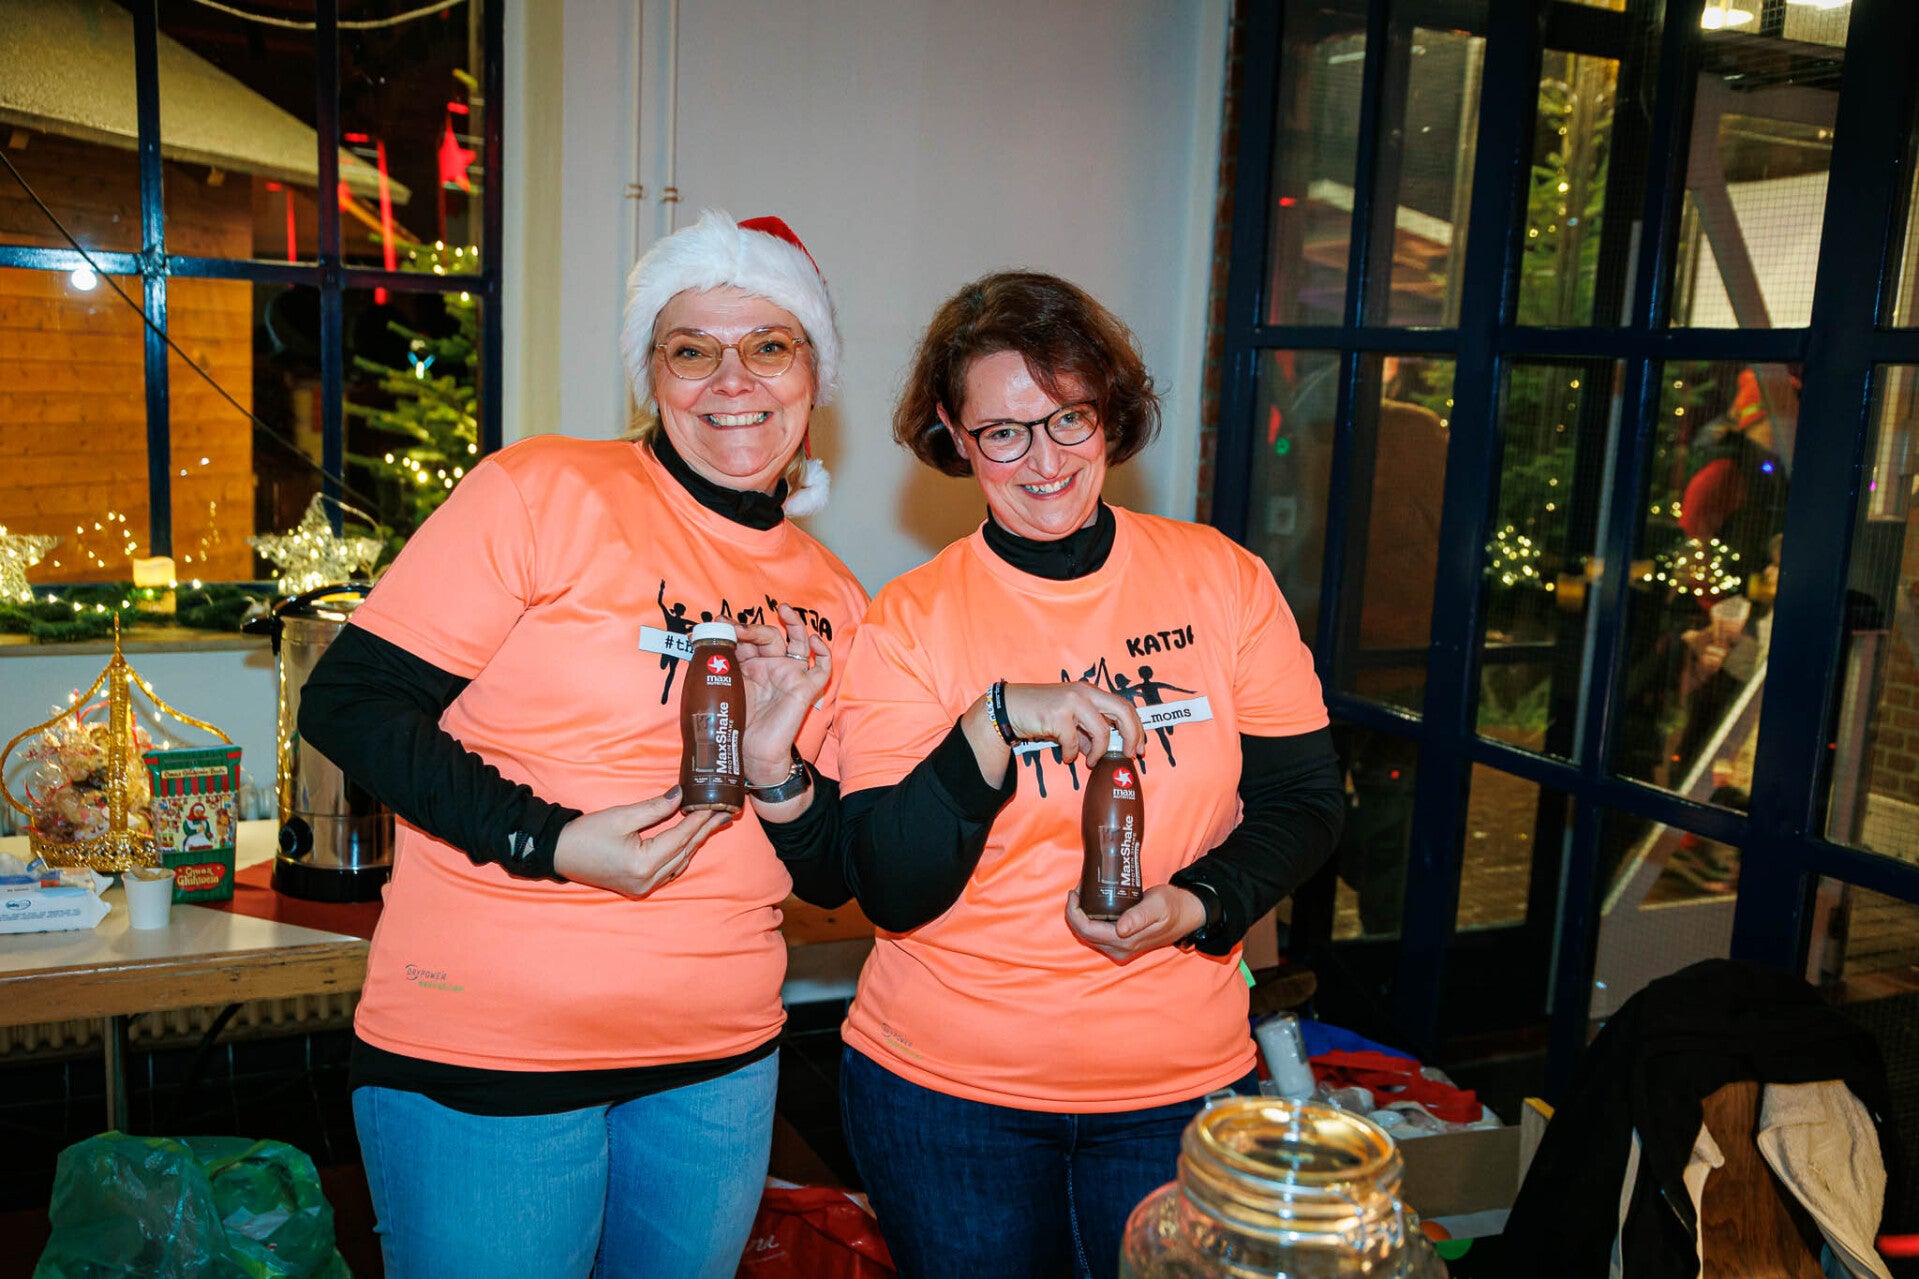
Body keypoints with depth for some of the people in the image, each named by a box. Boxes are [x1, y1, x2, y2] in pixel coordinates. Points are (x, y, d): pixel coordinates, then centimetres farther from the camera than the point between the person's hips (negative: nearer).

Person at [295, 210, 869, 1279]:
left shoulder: (832, 599, 6)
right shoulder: (543, 492, -9)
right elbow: (346, 703, -12)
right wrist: (548, 841, -22)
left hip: (721, 1057, 5)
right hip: (485, 1047, -4)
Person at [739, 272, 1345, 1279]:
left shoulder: (1222, 581, -4)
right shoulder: (908, 622, -9)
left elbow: (1304, 801, 2)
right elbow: (893, 894, -15)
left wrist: (1197, 905, -16)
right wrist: (996, 718, -28)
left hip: (1178, 1083, 1)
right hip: (944, 1084, -1)